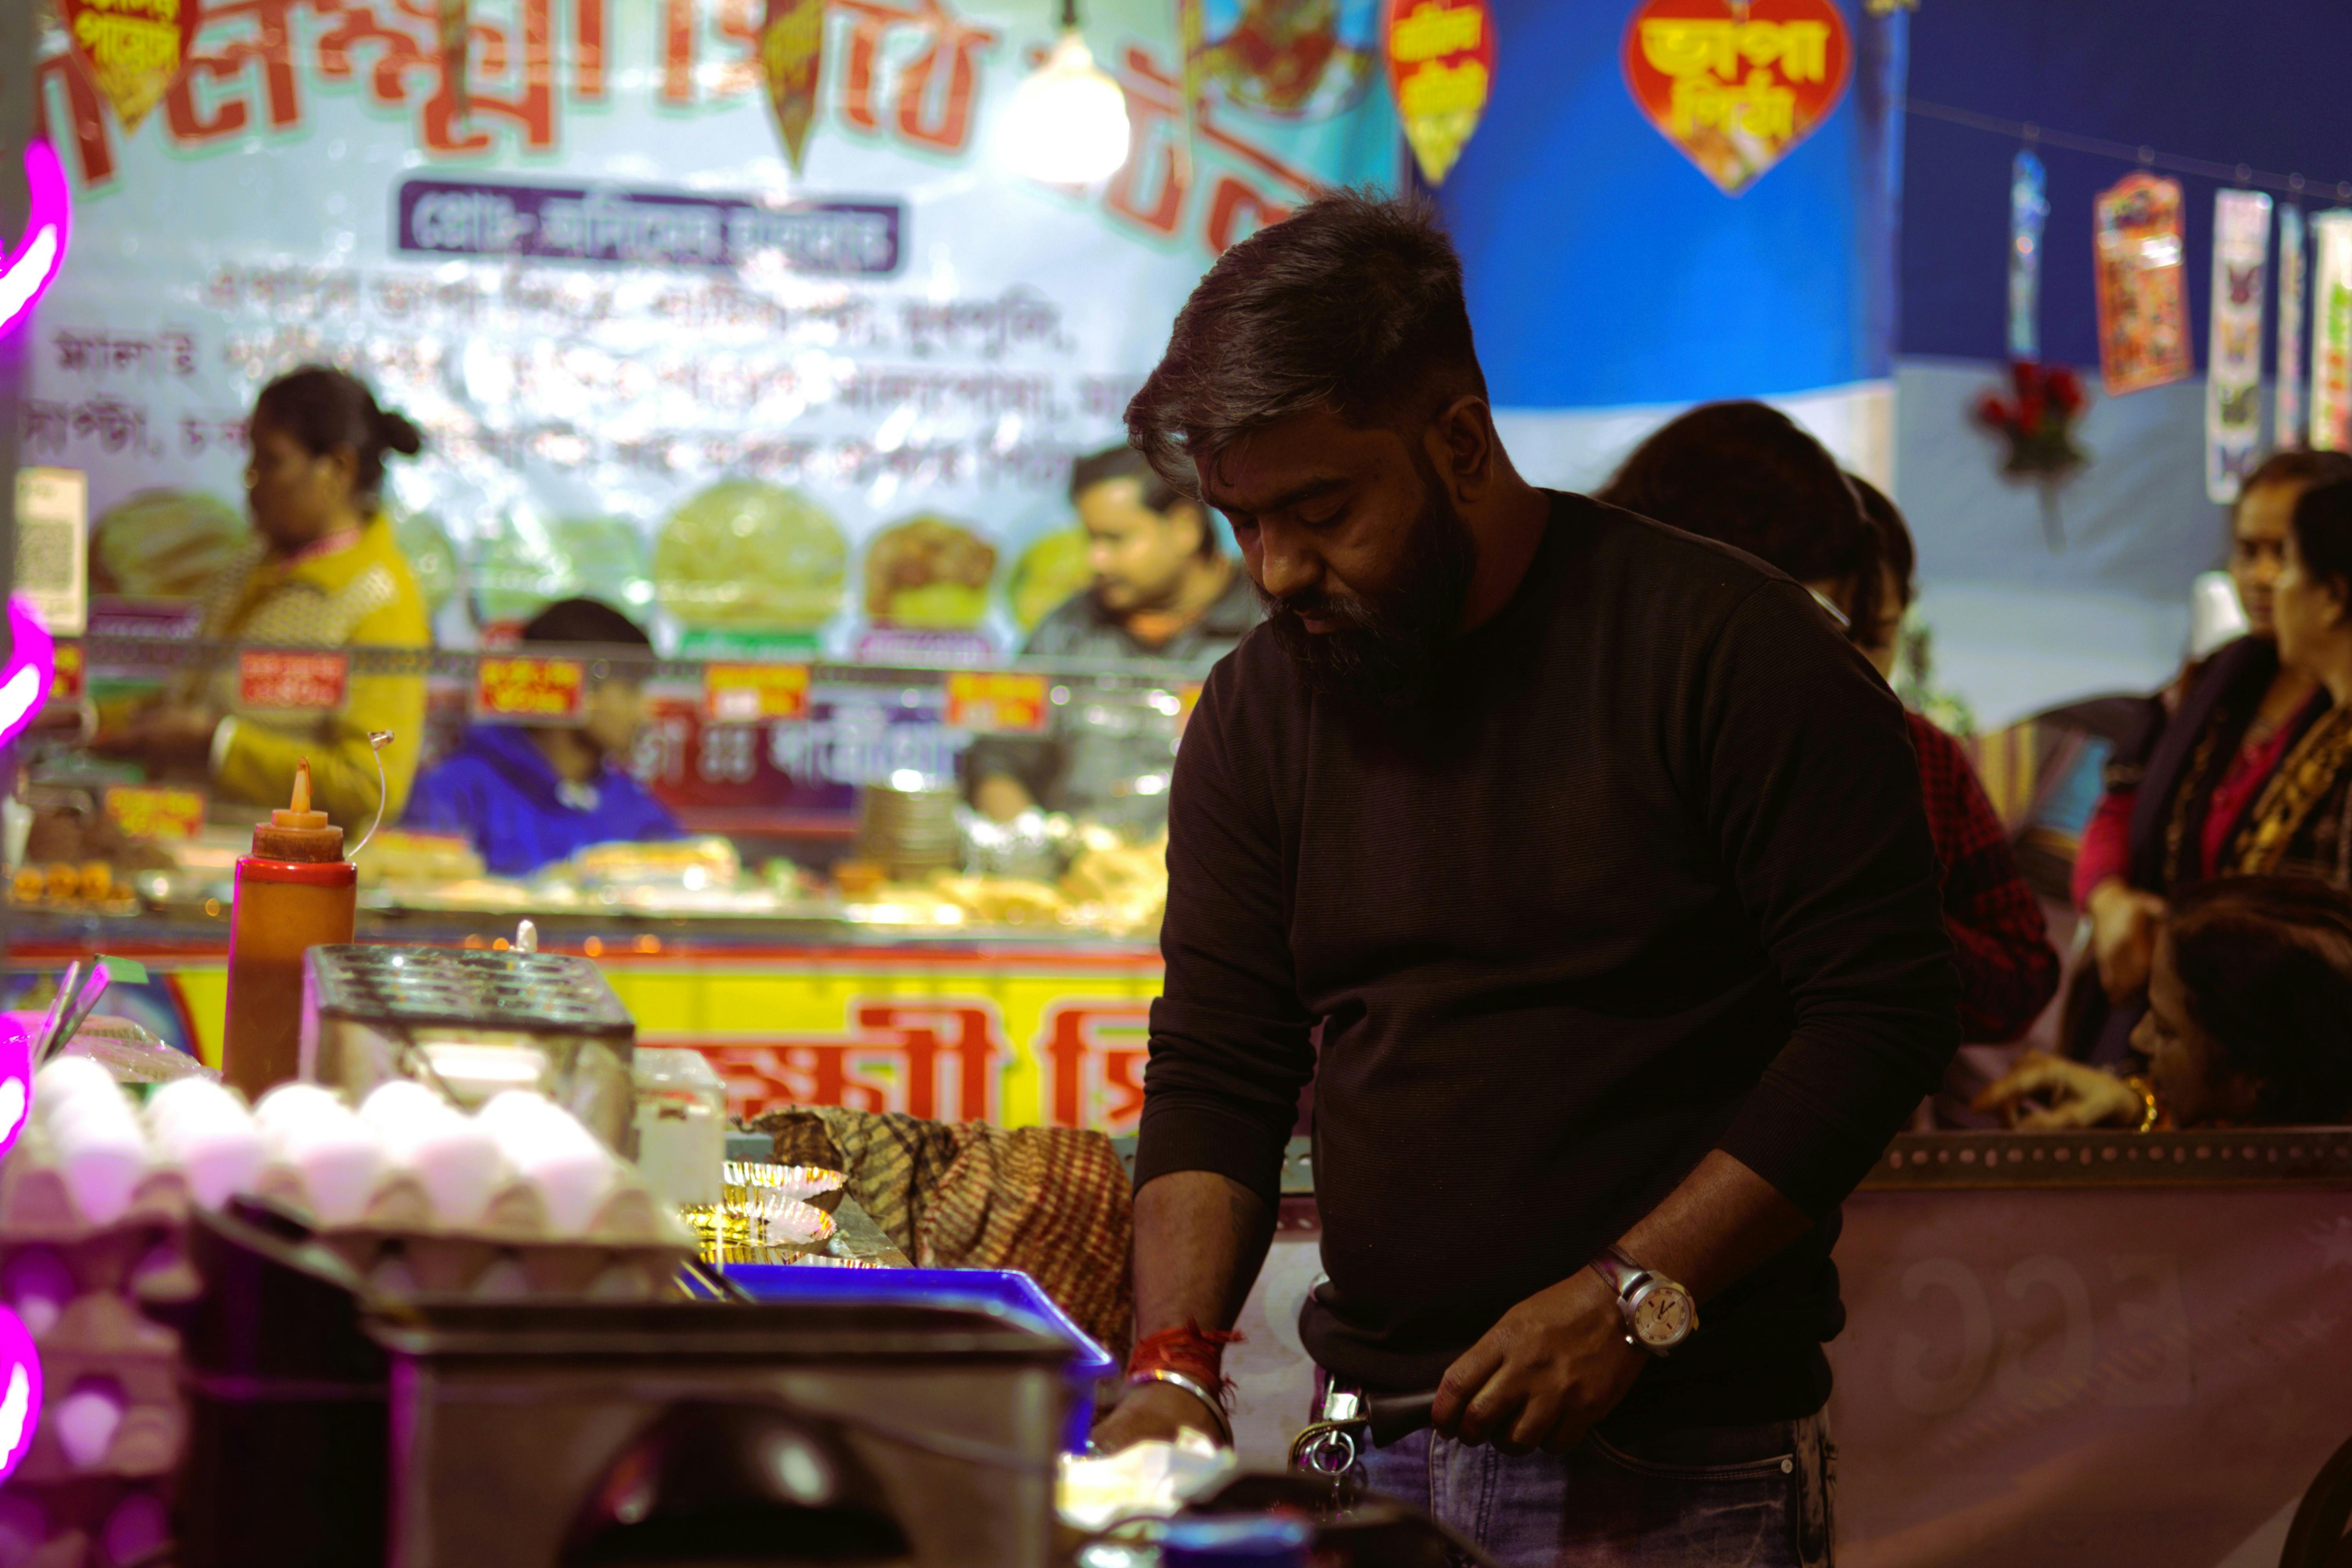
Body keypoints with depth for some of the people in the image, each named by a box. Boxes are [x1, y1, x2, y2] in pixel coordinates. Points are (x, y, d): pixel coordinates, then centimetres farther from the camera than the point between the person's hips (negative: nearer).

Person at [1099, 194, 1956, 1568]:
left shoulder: (1727, 648, -10)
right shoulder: (1261, 711, 6)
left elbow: (1886, 1015, -12)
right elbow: (1214, 1078, 5)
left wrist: (1635, 1298, -18)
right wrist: (1173, 1362, -11)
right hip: (1375, 1443, 5)